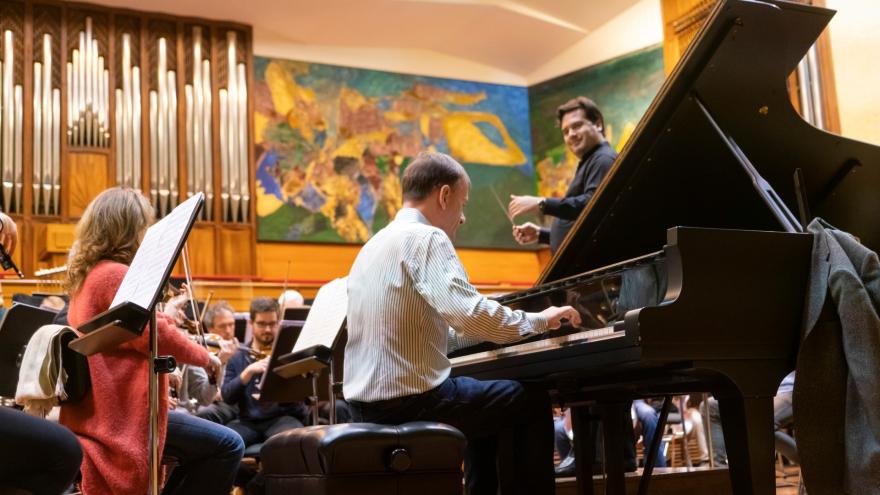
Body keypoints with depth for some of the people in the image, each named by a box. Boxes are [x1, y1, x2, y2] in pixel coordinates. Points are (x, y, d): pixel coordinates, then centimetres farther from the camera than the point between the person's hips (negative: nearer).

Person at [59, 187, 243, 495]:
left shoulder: (86, 275, 15)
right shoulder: (116, 274, -14)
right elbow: (153, 333, -23)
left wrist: (164, 315, 14)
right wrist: (204, 356, -8)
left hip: (99, 412, 10)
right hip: (123, 412, -10)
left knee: (203, 447, 23)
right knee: (227, 446, -12)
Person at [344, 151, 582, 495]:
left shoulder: (375, 245, 16)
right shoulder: (426, 238, -13)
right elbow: (469, 314, -26)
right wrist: (538, 321, -11)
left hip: (368, 401, 9)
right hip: (409, 400, -9)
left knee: (486, 402, 29)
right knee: (533, 402, 8)